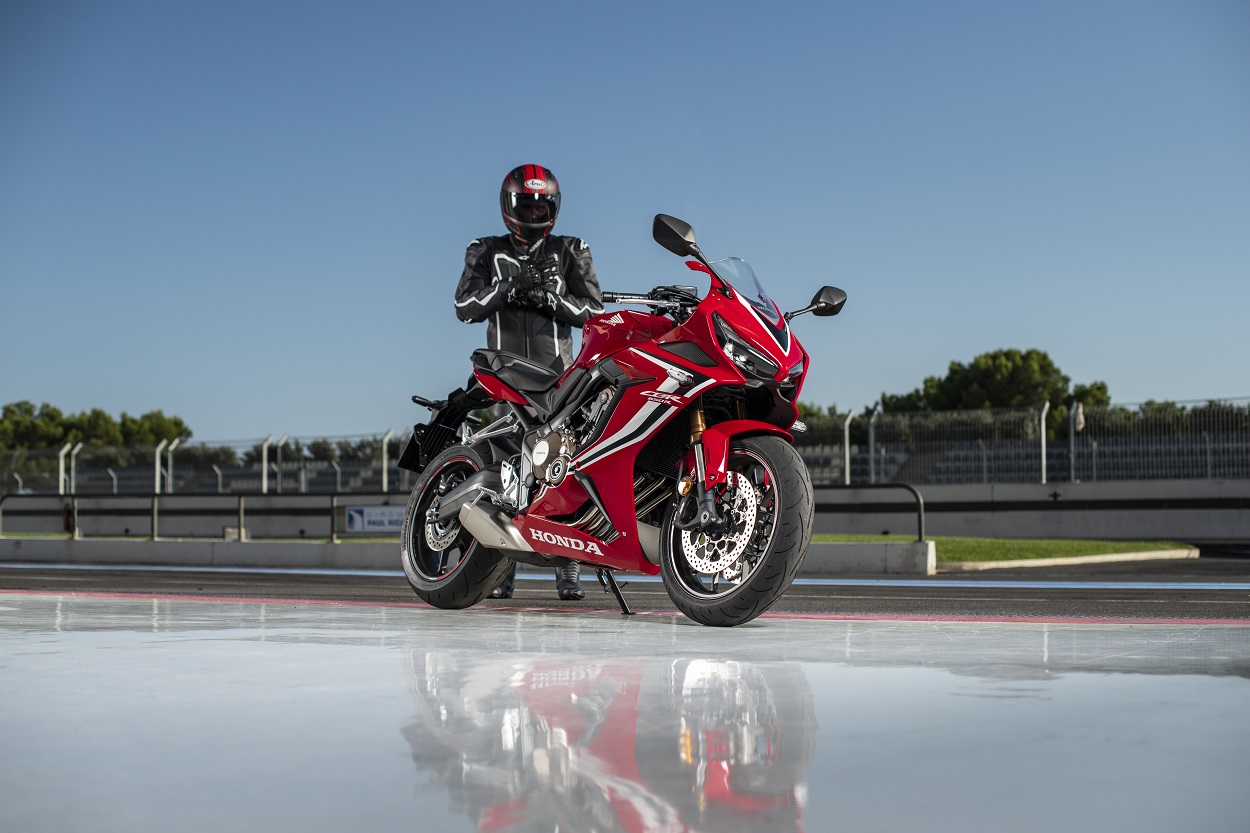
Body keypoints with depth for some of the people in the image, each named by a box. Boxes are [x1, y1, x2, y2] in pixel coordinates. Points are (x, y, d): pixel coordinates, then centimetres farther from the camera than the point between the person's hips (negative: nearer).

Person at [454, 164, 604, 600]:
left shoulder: (569, 252, 15)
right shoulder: (487, 252, 16)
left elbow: (594, 310, 7)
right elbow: (465, 306, 3)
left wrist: (550, 298, -9)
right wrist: (507, 287, -12)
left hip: (557, 371, 0)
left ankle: (568, 570, -8)